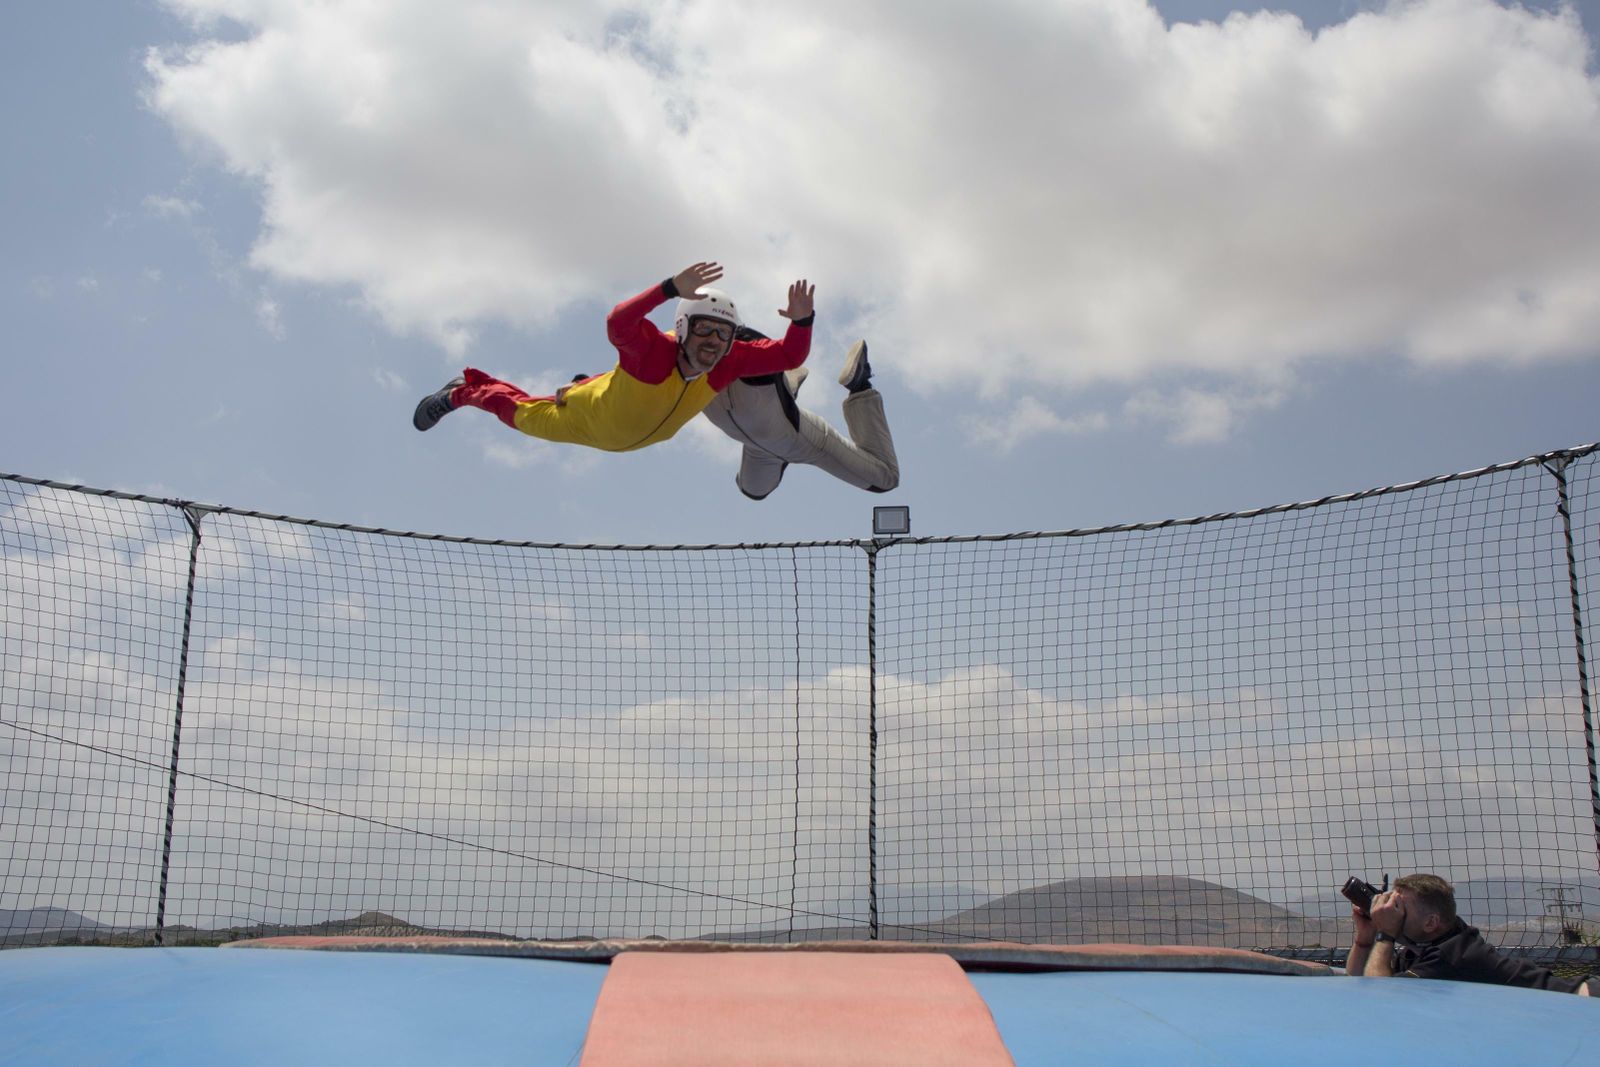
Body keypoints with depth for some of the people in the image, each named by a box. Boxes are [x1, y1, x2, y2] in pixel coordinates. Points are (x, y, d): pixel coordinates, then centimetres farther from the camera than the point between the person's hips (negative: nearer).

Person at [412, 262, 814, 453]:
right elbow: (618, 323, -66)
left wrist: (802, 321, -50)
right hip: (591, 414, -5)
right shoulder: (654, 351, -46)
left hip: (639, 434, 5)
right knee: (525, 413, 23)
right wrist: (671, 289, -79)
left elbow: (789, 356, -29)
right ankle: (461, 393, 49)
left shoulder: (729, 363, -31)